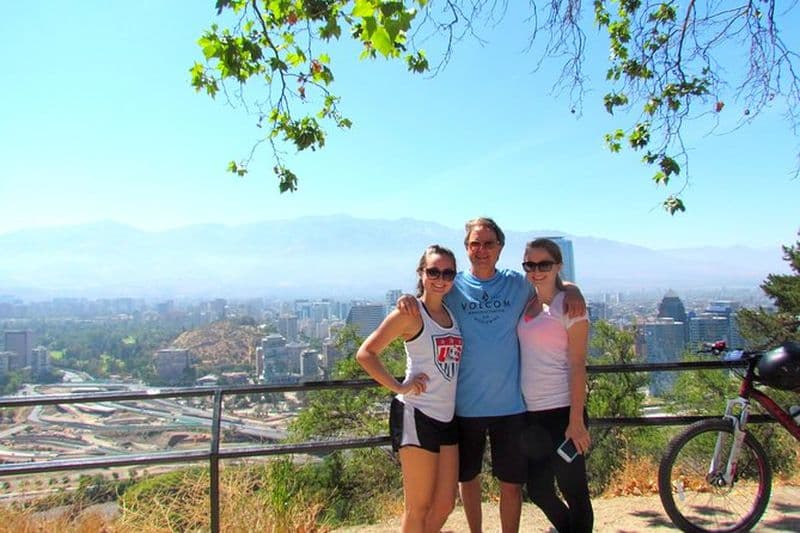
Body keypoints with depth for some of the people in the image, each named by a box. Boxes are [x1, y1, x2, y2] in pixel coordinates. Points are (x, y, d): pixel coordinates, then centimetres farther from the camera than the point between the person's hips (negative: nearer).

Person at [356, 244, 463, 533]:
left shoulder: (453, 312, 10)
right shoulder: (410, 313, -9)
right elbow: (365, 354, -11)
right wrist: (399, 387, -14)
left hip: (448, 418, 7)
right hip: (417, 416, -7)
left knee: (445, 505, 12)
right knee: (418, 507, 4)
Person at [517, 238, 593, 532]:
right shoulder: (526, 305, 10)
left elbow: (577, 364, -11)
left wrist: (576, 420, -16)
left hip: (562, 410, -7)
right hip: (531, 412, 7)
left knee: (573, 491, 4)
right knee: (539, 492, 15)